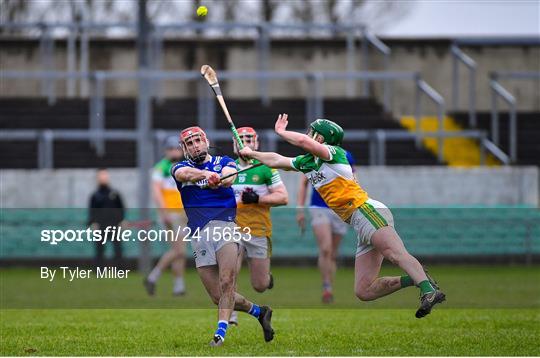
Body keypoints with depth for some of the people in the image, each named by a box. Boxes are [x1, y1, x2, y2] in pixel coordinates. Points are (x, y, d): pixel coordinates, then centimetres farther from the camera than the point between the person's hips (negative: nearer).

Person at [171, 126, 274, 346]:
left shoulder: (224, 162, 16)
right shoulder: (181, 168, 16)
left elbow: (228, 178, -8)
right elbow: (186, 174, -10)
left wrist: (217, 179, -33)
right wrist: (207, 174, -33)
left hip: (225, 225, -2)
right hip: (199, 235, 2)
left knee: (227, 283, -21)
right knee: (218, 297, 0)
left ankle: (220, 333, -25)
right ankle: (259, 311, 20)